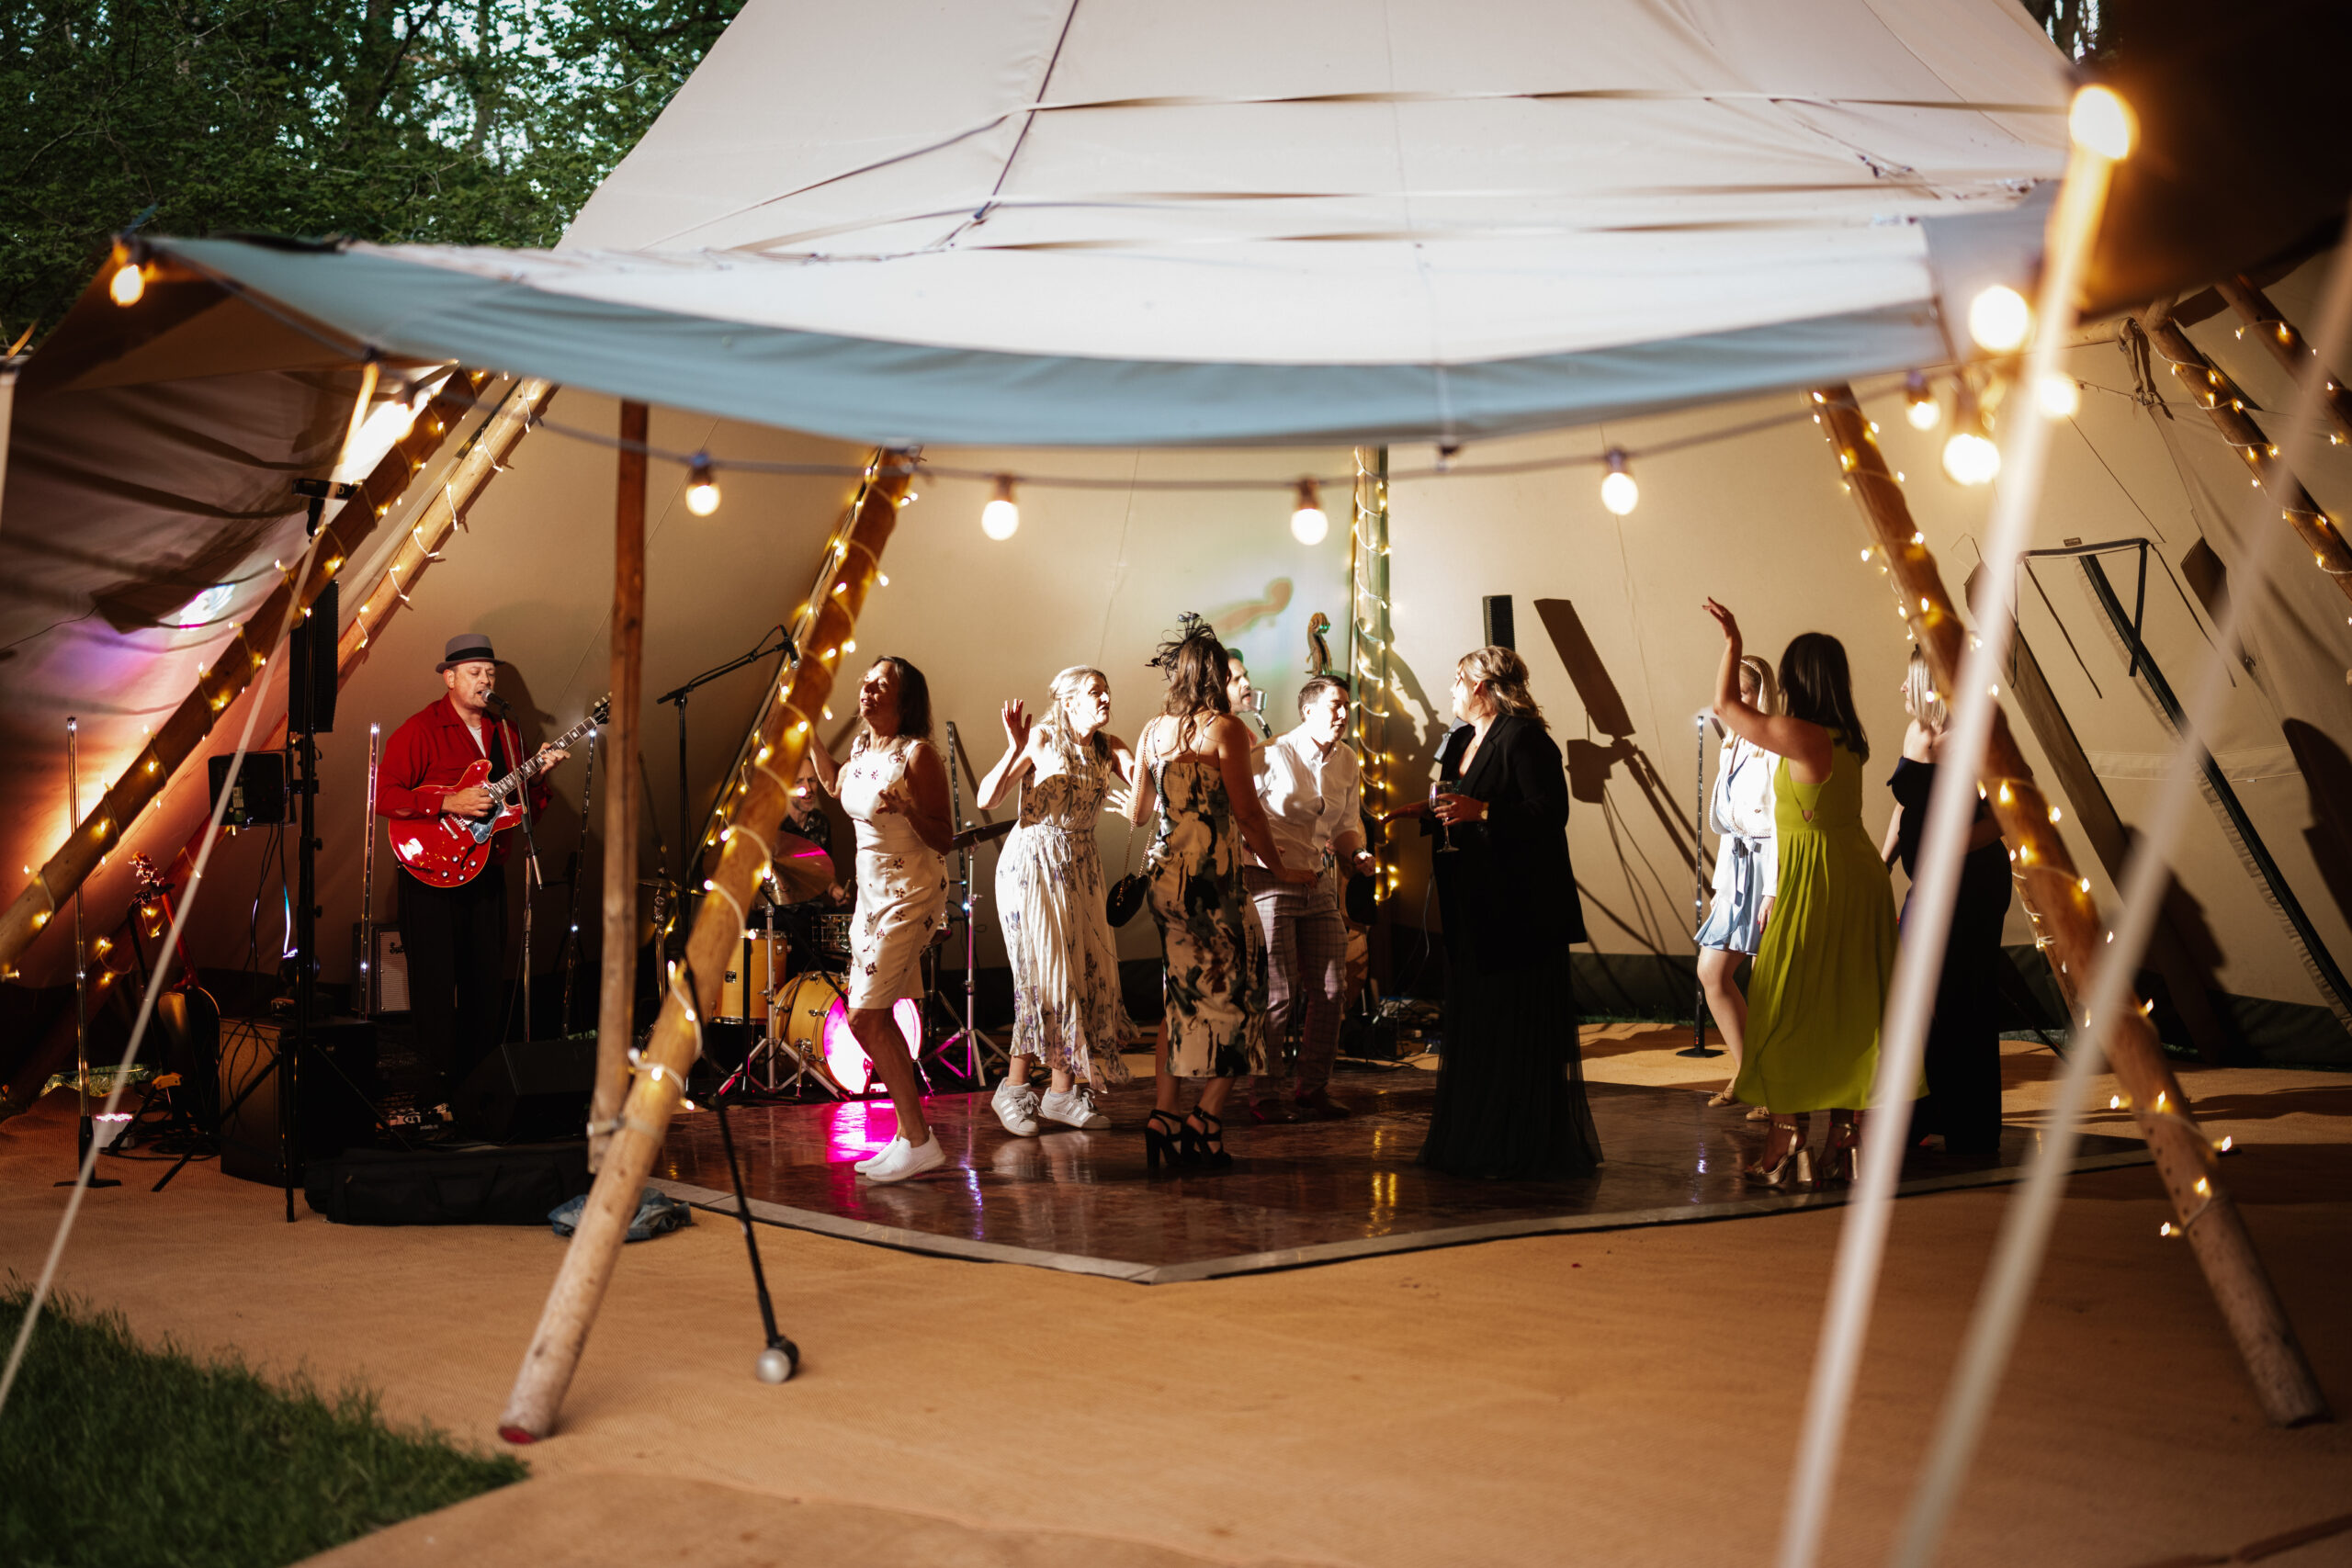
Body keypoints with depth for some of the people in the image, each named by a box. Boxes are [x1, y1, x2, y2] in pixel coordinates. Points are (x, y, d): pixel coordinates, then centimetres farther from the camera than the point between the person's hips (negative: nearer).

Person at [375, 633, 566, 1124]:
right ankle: (438, 1089, 4)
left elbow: (526, 807, 15)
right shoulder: (419, 729, -6)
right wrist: (449, 804, -21)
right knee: (436, 987, -3)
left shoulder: (504, 731, 13)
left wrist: (537, 775, -4)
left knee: (485, 986, 10)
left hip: (486, 872, 6)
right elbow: (383, 795, -15)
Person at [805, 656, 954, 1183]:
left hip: (910, 897, -9)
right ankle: (909, 1136, 18)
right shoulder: (862, 748, 7)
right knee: (877, 1019, 10)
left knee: (864, 1018, -13)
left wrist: (908, 807, -33)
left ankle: (920, 1141, -8)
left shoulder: (918, 754, -16)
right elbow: (836, 787, 30)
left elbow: (944, 841, -16)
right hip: (872, 895, 9)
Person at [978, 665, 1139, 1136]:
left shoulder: (1109, 748, 6)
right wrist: (1014, 751, -25)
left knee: (1089, 973, 1)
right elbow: (987, 800, -15)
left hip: (1081, 866, 6)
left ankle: (1062, 1091, 10)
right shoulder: (1041, 739, -8)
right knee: (1045, 973, -9)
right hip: (1033, 862, -6)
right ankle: (1014, 1088, 3)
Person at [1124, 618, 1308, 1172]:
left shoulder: (1152, 732, 9)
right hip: (1212, 877, -6)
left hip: (1162, 874, 6)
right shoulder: (1224, 729, -8)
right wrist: (1279, 869, 2)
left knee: (1185, 995, 13)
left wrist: (1119, 796, 42)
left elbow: (1136, 811, 19)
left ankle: (1163, 1113, 6)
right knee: (1237, 995, 4)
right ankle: (1206, 1120, -2)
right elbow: (1247, 812, -10)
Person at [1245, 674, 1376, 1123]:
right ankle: (1265, 1094, 6)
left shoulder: (1348, 762, 9)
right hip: (1271, 882, -6)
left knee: (1331, 988, 4)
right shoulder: (1271, 756, -10)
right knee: (1278, 993, -5)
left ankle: (1313, 1088, 17)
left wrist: (1355, 855, -4)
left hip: (1320, 884, 6)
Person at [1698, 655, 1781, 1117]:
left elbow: (1783, 824, -17)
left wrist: (1775, 891, -21)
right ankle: (1744, 1072, 19)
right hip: (1736, 867, 8)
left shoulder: (1775, 749, -12)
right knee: (1711, 970, 6)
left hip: (1768, 867, -8)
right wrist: (1722, 883, 17)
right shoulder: (1730, 748, 14)